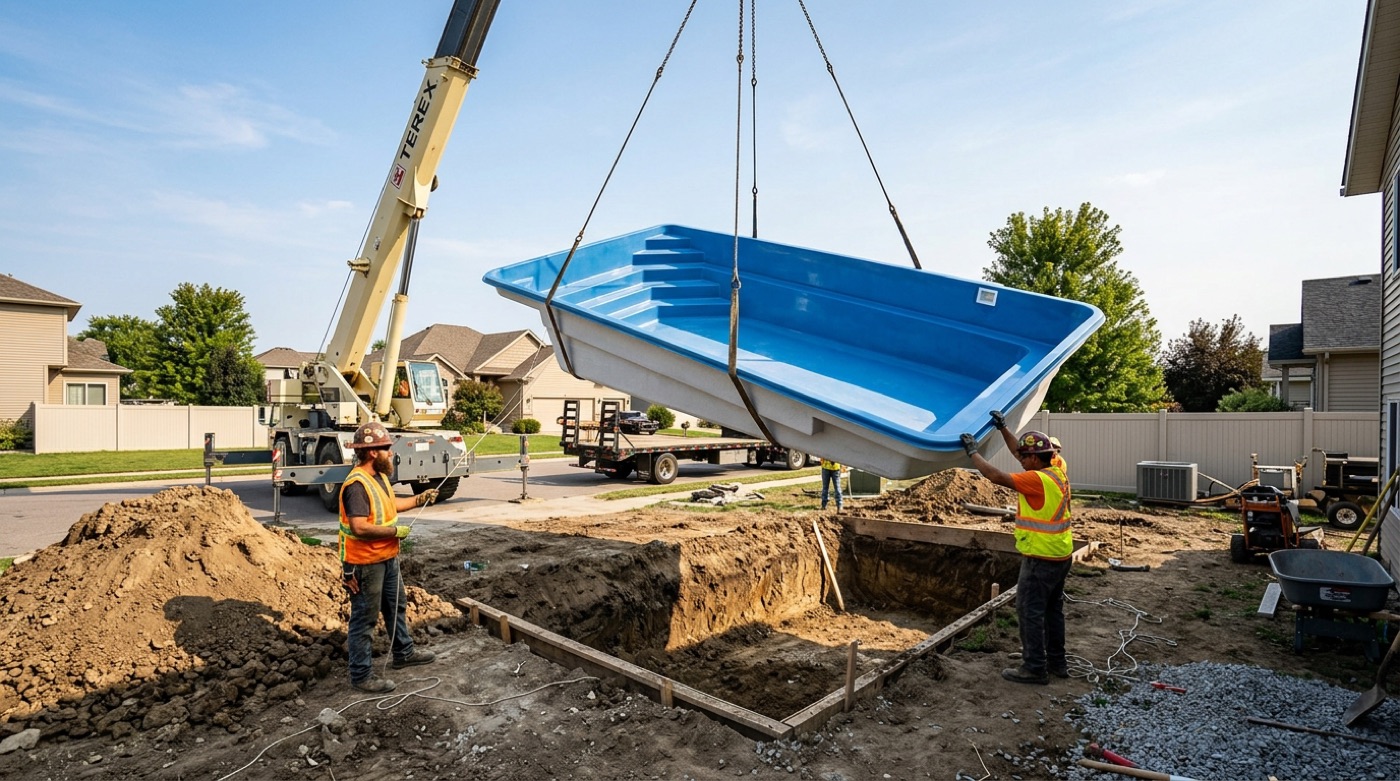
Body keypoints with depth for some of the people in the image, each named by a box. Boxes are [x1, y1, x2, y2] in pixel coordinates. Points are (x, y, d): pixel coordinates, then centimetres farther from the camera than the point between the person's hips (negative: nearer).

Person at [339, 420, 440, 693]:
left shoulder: (379, 476, 5)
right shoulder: (357, 485, -26)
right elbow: (359, 527, -32)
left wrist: (420, 499, 12)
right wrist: (395, 531, -23)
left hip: (387, 558, 10)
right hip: (365, 564, -10)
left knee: (397, 606, 23)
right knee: (365, 619, 3)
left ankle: (404, 653, 40)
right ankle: (361, 675, 17)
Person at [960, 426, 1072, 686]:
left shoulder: (1037, 479, -22)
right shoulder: (1057, 472, 5)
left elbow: (995, 475, -24)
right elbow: (1021, 451, 16)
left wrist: (972, 451, -14)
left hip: (1041, 559, -10)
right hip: (1060, 556, 10)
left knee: (1029, 611, 0)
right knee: (1053, 610, 18)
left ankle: (1035, 668, 7)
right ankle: (1056, 662, 29)